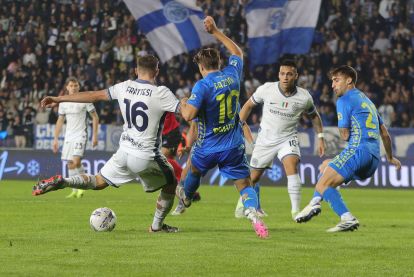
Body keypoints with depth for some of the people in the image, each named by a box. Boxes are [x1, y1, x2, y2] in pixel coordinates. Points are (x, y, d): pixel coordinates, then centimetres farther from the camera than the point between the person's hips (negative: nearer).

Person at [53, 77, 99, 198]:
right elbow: (60, 121, 16)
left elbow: (95, 117, 0)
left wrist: (95, 135, -6)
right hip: (68, 136, 5)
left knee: (76, 161, -20)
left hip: (80, 135, -5)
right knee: (70, 164, 4)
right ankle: (75, 191, 12)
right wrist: (55, 139, 12)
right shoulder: (63, 102, 7)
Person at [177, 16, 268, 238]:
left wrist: (183, 104, -2)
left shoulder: (202, 86, -17)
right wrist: (215, 32, 21)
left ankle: (186, 197, 57)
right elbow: (238, 52, 20)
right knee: (245, 185, -1)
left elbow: (188, 115, -25)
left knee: (194, 170, 30)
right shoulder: (232, 74, -2)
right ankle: (253, 214, -28)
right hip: (234, 147, 2)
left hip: (208, 148, -2)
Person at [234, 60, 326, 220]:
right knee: (253, 177, 9)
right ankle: (243, 203, 40)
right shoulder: (266, 89, -13)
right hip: (265, 139, 1)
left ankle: (296, 210, -28)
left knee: (292, 166, -29)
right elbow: (249, 105, 4)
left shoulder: (304, 97, -10)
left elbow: (314, 116, 10)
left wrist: (320, 137, 5)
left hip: (288, 139, -1)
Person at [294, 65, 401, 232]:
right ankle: (315, 203, 9)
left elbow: (345, 135, -5)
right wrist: (390, 157, 43)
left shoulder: (344, 101, -1)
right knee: (326, 166, 27)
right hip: (374, 159, 9)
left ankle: (347, 218, -27)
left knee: (322, 185, -12)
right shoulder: (367, 101, 26)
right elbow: (385, 134, 30)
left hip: (358, 150, -9)